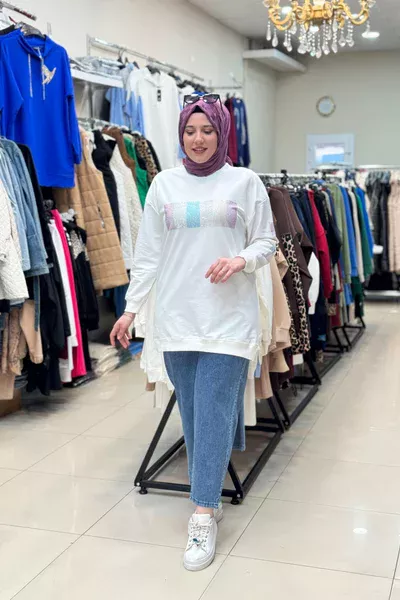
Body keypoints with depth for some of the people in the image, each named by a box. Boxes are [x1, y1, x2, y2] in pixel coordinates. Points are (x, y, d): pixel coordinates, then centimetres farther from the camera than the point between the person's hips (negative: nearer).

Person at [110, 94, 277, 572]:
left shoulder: (245, 182, 2)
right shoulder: (164, 184, 8)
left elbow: (266, 242, 6)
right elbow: (147, 253, 9)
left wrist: (241, 259, -15)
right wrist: (131, 308, 7)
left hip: (227, 317, -2)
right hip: (176, 317, 3)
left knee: (213, 412, -5)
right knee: (192, 412, 9)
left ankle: (204, 515, 1)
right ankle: (208, 494, 28)